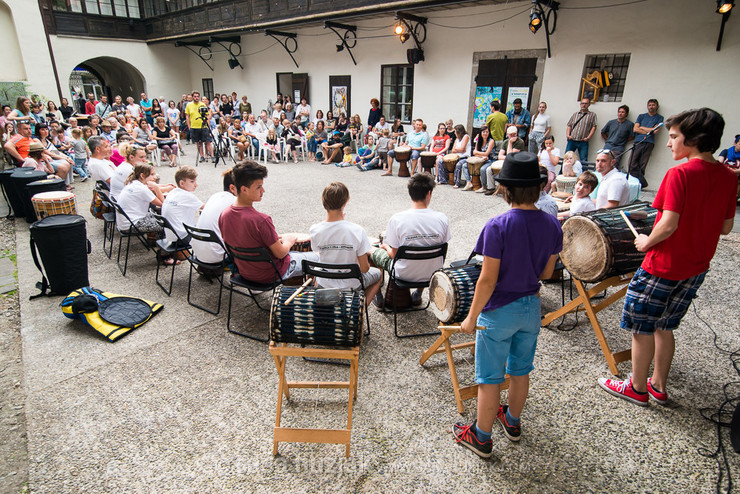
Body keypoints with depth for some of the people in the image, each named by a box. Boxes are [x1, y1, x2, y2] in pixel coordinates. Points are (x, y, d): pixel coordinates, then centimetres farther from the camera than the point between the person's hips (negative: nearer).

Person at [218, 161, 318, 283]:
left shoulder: (224, 215, -11)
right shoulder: (261, 220, -33)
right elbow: (280, 253, -23)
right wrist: (289, 241, -1)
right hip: (269, 275, -7)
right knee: (317, 257, 10)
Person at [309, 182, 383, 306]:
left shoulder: (314, 230, -18)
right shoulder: (357, 231, -25)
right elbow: (364, 268, -18)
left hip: (324, 285, 3)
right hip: (351, 286, -3)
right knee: (378, 273, 28)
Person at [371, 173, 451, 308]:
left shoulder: (396, 219, -22)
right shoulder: (442, 218, -15)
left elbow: (394, 254, -13)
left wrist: (386, 246, 11)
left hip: (404, 275, -2)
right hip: (433, 274, 3)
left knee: (374, 252, 24)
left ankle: (378, 298, 37)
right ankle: (417, 295, 44)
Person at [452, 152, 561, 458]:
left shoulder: (498, 226, -23)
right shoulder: (552, 225, -6)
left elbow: (488, 280, -21)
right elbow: (546, 273, 5)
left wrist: (471, 317, -10)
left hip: (499, 311, -6)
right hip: (532, 307, 6)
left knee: (490, 378, 10)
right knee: (520, 370, 24)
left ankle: (481, 437, 26)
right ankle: (513, 422, 45)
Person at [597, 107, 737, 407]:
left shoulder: (680, 173, -20)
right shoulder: (728, 177, 2)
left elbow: (668, 225, -23)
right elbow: (726, 227, 8)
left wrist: (646, 242, -7)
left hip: (663, 267, -7)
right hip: (696, 267, 8)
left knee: (642, 328, 8)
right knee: (665, 327, 21)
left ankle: (637, 389, 23)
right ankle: (659, 386, 33)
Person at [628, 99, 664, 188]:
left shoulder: (659, 118, 16)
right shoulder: (641, 116, 22)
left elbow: (655, 130, 0)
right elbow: (635, 129, 9)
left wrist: (642, 128, 7)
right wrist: (648, 132, 0)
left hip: (649, 143, -2)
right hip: (638, 142, 2)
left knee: (642, 166, -8)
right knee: (632, 164, -12)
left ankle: (639, 184, -8)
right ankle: (642, 183, -8)